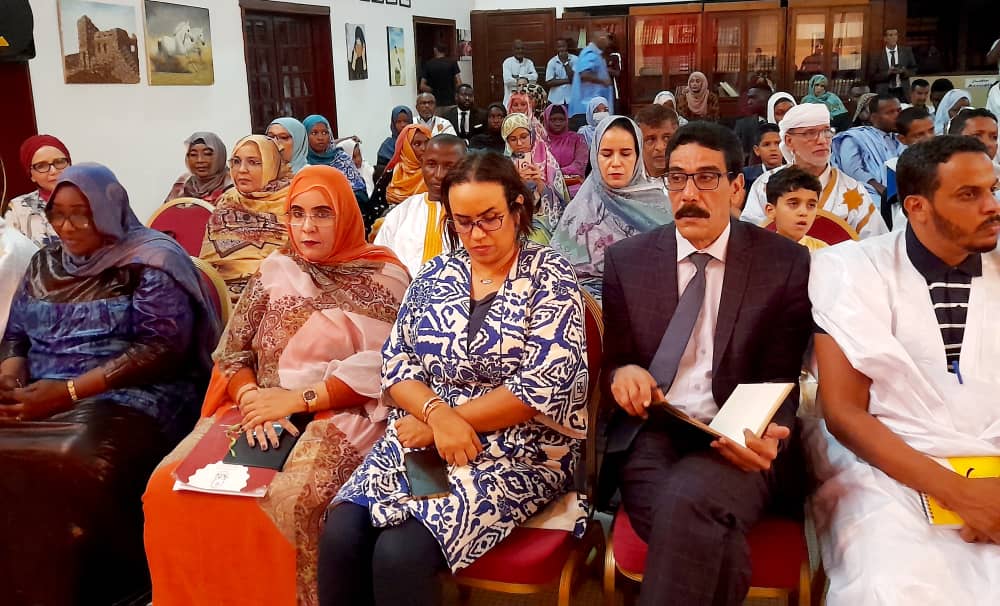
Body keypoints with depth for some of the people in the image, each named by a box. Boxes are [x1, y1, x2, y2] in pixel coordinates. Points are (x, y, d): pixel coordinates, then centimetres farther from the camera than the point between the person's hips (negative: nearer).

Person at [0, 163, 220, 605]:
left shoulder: (151, 262, -2)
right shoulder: (45, 264, 18)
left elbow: (165, 347, -12)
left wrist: (69, 391, -17)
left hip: (127, 398, -6)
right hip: (39, 398, 6)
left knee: (73, 469, -34)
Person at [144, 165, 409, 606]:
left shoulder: (383, 277, 0)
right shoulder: (274, 270, 14)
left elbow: (380, 368, -10)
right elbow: (232, 352, 10)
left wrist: (299, 399, -16)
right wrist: (251, 401, -11)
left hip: (340, 416, -4)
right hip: (261, 411, 5)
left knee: (281, 504, -33)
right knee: (170, 486, -18)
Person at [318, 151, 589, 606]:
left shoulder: (550, 277, -4)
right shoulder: (434, 276, 10)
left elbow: (545, 384, -14)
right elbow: (395, 362, 6)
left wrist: (442, 421, -13)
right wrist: (438, 414, -15)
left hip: (520, 450, -4)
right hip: (424, 435, 5)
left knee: (401, 552, -26)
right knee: (340, 536, -19)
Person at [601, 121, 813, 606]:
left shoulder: (786, 263, 4)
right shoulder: (627, 259, 9)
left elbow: (781, 378, 1)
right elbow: (613, 359, 14)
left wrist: (767, 434, -21)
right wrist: (622, 372, -12)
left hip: (739, 442, -1)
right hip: (651, 434, 1)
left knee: (687, 501, -35)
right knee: (715, 547, -31)